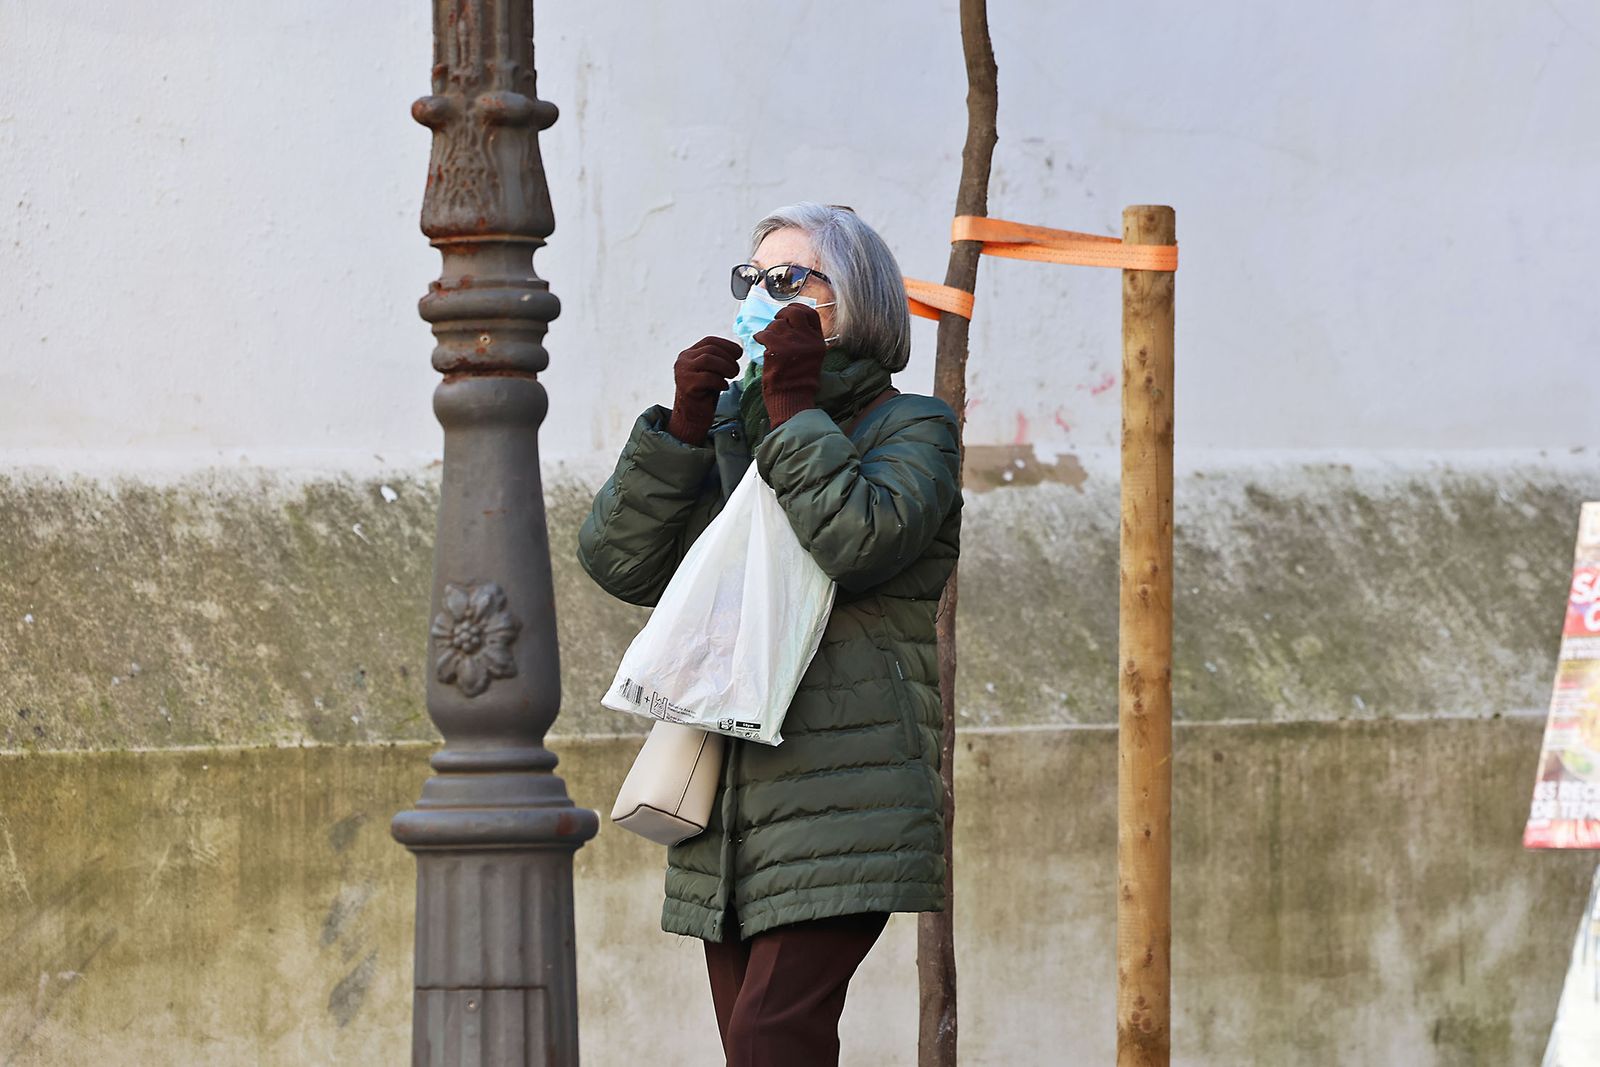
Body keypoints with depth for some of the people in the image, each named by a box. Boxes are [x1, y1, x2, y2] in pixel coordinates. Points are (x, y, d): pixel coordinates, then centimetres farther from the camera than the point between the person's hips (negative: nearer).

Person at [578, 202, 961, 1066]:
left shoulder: (910, 428, 3)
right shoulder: (726, 427, 19)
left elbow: (857, 542, -19)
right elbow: (617, 560, 7)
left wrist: (796, 410, -11)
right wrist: (681, 427, -3)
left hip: (840, 801, -7)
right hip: (726, 806, 7)